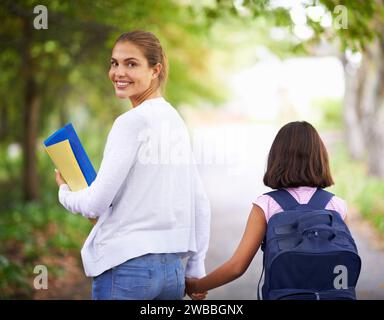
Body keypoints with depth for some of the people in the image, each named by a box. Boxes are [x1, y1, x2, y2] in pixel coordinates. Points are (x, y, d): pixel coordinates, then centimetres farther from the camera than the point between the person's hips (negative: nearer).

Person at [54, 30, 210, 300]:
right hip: (173, 268, 7)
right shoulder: (176, 119, 11)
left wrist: (65, 191, 10)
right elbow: (200, 203, 13)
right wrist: (195, 270, 18)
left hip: (127, 266, -7)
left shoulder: (132, 121, -12)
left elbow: (96, 204, -11)